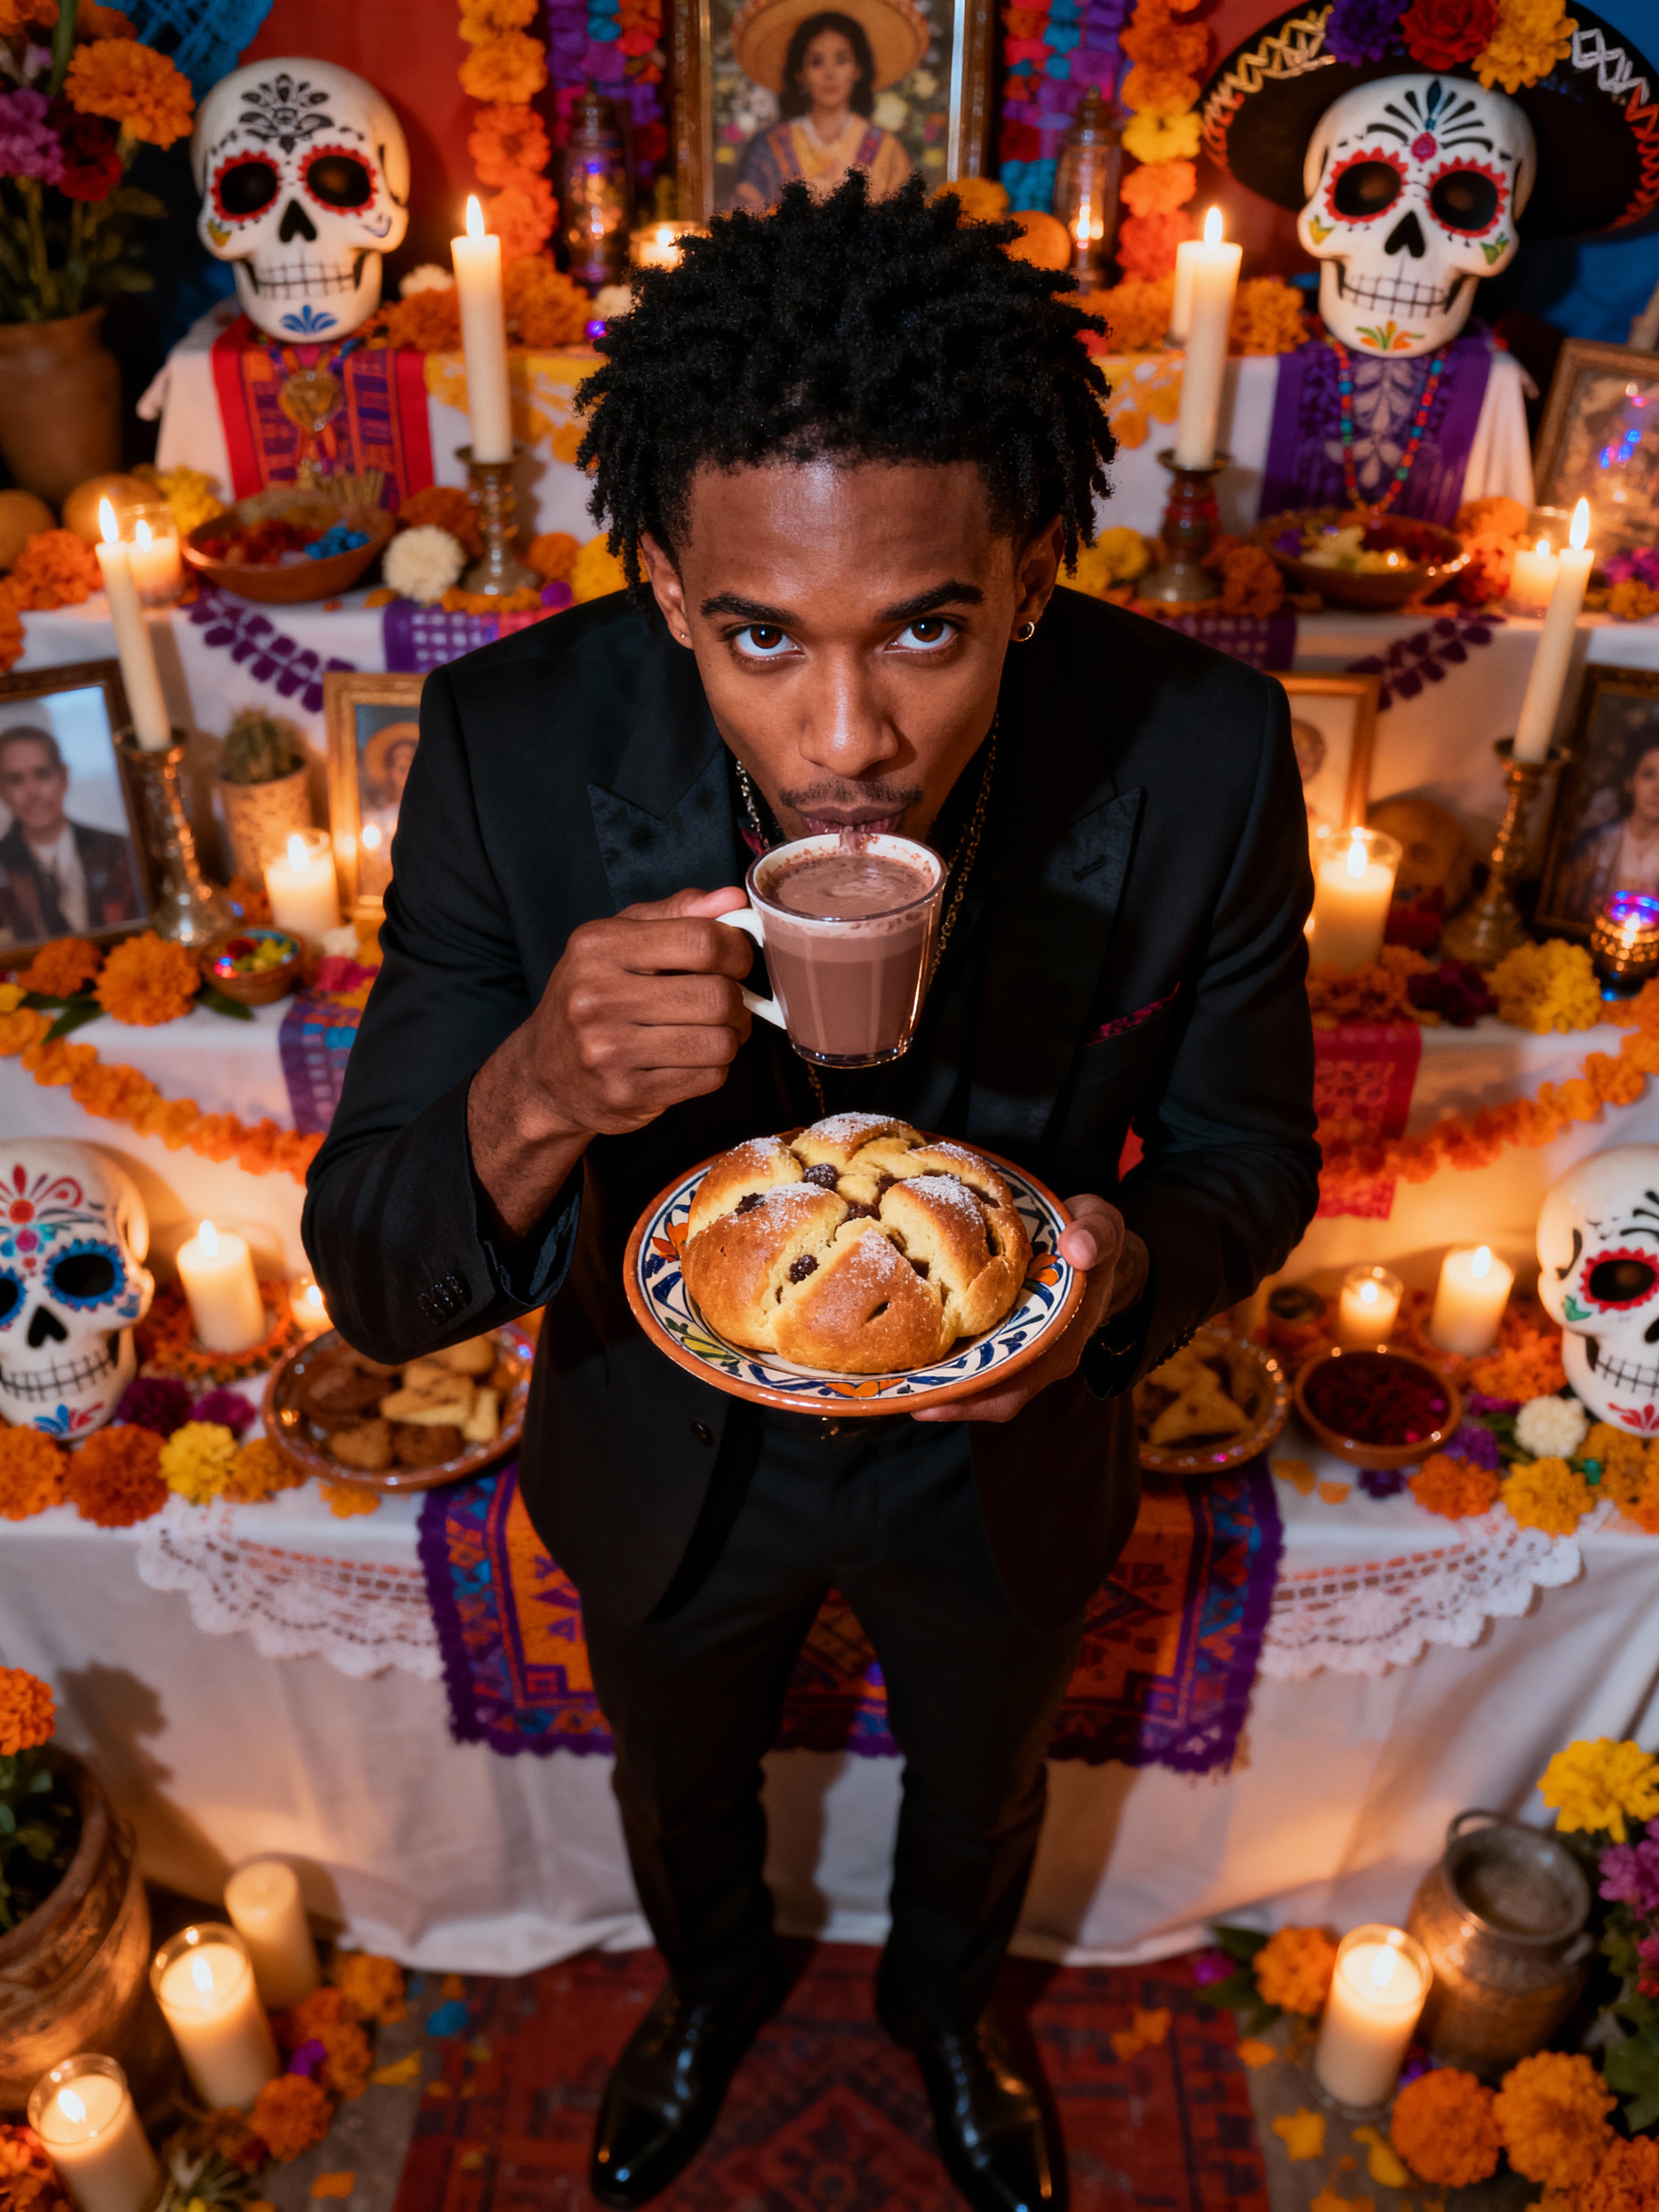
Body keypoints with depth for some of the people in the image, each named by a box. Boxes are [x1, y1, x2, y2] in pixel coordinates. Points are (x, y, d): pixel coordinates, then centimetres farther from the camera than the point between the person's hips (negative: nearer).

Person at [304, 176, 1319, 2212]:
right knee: (682, 1790, 32)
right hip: (668, 1457, 0)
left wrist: (1124, 1265, -36)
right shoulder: (515, 750, -30)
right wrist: (535, 1100, -47)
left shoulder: (1201, 756, -29)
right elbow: (374, 1284, -24)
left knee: (979, 1788, 32)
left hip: (1002, 1456, 1)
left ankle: (946, 1999, 70)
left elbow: (1247, 1161, -12)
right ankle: (712, 1983, 71)